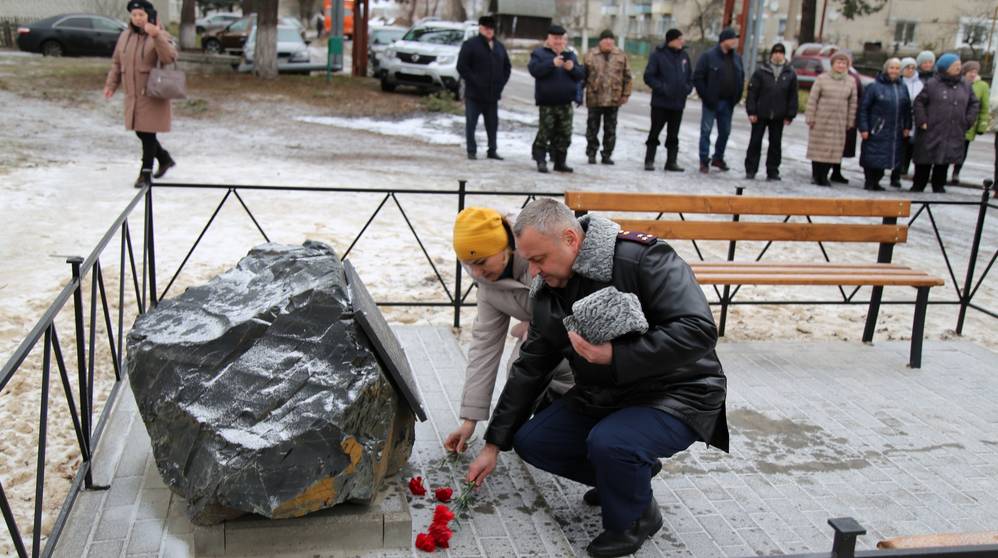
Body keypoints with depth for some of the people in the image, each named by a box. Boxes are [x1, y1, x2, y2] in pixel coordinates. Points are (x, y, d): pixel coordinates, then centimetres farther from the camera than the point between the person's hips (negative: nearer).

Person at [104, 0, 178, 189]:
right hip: (133, 95, 7)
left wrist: (156, 36, -38)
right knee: (140, 132, 12)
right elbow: (117, 62, 18)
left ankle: (146, 173, 6)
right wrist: (111, 84, 10)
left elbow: (169, 57, -27)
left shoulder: (160, 36, -8)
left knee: (148, 133, -4)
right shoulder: (126, 36, 11)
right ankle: (165, 159, 33)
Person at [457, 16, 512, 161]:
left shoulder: (499, 47, 14)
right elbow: (462, 67, -9)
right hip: (474, 94, -5)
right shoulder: (470, 45, -4)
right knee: (471, 123, -3)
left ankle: (492, 150, 18)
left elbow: (507, 67, 20)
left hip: (492, 94, 5)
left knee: (492, 124, 9)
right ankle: (472, 151, 3)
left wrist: (501, 83, 6)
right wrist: (474, 82, -14)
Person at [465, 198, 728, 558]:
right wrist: (493, 444, 7)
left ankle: (635, 518, -1)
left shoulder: (642, 259, -23)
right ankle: (633, 472, 16)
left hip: (676, 394, -8)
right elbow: (529, 370, 7)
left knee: (609, 443, -34)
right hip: (601, 395, 8)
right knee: (531, 441, -2)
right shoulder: (549, 291, 0)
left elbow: (698, 330, -30)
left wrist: (616, 356, -33)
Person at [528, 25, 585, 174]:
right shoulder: (539, 53, 2)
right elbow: (535, 70, -16)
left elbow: (581, 75, 9)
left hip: (565, 104, 4)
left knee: (564, 135, 6)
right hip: (546, 104, -4)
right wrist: (552, 63, -25)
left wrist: (572, 68, -11)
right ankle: (541, 161, 0)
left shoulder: (570, 55, 15)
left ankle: (560, 162, 14)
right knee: (544, 133, -6)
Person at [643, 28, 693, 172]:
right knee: (655, 132, 3)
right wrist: (662, 88, -19)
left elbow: (690, 76, 17)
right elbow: (648, 76, -9)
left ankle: (672, 161, 16)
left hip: (678, 103, 5)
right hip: (660, 102, -4)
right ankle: (649, 161, 11)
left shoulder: (684, 56, 8)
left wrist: (688, 88, -2)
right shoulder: (658, 55, -7)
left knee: (673, 135, 9)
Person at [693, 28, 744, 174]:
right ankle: (704, 161, 5)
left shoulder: (737, 58, 9)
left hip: (728, 103, 6)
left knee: (725, 131, 11)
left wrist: (737, 97, 6)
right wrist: (705, 96, -14)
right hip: (711, 102, -5)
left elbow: (741, 78, 16)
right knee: (706, 131, -2)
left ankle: (718, 158, 26)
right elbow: (697, 77, -10)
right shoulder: (708, 56, -8)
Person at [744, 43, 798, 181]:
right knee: (755, 142, 3)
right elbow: (752, 92, -2)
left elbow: (793, 96, 6)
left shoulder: (790, 74, 5)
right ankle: (750, 170, 11)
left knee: (776, 144, 8)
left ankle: (772, 171, 16)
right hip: (760, 114, -2)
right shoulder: (761, 71, -1)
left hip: (778, 117, 2)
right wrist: (751, 111, -8)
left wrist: (790, 115, 1)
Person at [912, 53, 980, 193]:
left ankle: (939, 186, 19)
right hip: (932, 131, -3)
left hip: (954, 134, 4)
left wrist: (969, 121, 8)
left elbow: (974, 103, 19)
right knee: (925, 160, 1)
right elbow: (919, 102, -1)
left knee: (945, 160, 6)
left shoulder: (965, 86, 11)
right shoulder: (932, 84, -2)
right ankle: (918, 186, 12)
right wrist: (922, 121, -8)